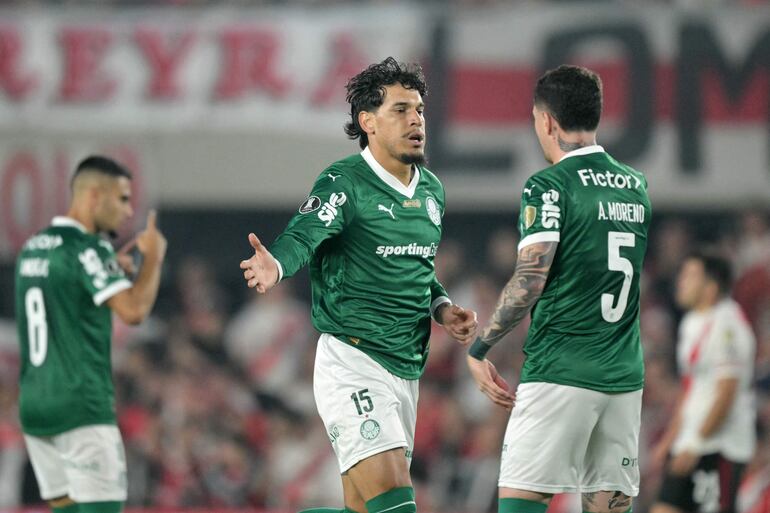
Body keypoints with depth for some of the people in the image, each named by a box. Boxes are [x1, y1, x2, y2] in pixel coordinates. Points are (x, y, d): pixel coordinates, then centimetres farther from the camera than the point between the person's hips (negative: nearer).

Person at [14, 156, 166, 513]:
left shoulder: (31, 249, 15)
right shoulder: (87, 250, -12)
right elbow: (133, 310, -20)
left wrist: (115, 268, 20)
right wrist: (153, 257, -6)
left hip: (33, 405, 8)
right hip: (81, 409, -8)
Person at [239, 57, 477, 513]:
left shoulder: (432, 189, 13)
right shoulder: (344, 183, -10)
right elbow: (302, 237, -26)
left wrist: (441, 306, 7)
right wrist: (276, 265, -47)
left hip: (407, 369, 8)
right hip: (353, 361, -8)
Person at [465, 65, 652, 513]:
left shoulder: (550, 186, -8)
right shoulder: (636, 185, 13)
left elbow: (530, 279, -15)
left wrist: (479, 349, -8)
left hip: (560, 375, -6)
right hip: (625, 375, 6)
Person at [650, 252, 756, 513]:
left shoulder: (725, 325, -15)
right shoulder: (692, 322, 16)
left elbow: (726, 394, -19)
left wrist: (696, 445, -20)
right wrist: (670, 439, 22)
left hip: (719, 445, -10)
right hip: (689, 445, 10)